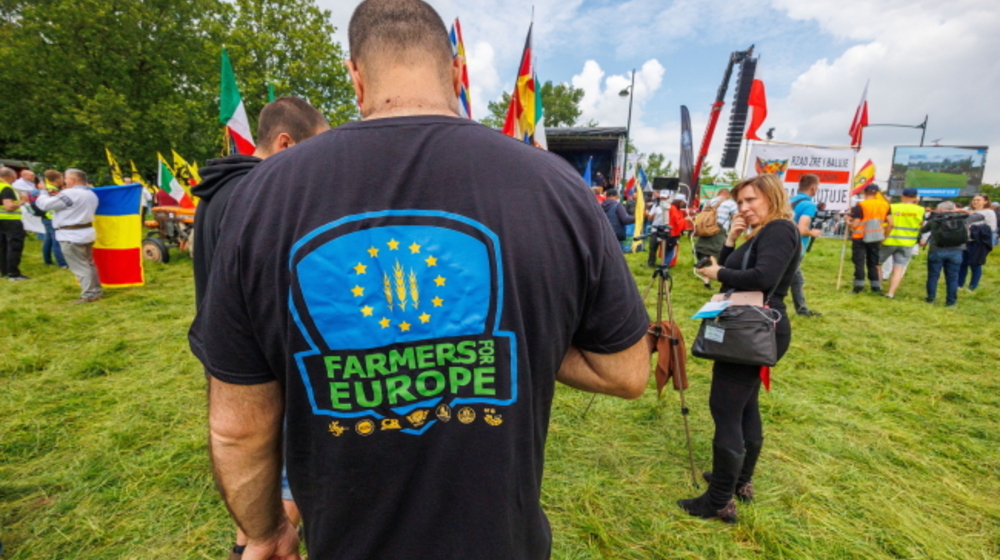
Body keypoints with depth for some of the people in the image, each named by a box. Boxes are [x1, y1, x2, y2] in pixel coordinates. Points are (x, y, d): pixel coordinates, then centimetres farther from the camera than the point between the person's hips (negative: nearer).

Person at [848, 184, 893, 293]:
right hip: (876, 239, 5)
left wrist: (848, 223, 6)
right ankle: (876, 286, 18)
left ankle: (859, 286, 3)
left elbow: (854, 225, -15)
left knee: (859, 263, 2)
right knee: (873, 263, 14)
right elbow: (890, 224, 3)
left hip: (860, 238, -5)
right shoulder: (885, 205, 3)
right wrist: (884, 235, 15)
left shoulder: (860, 206, -14)